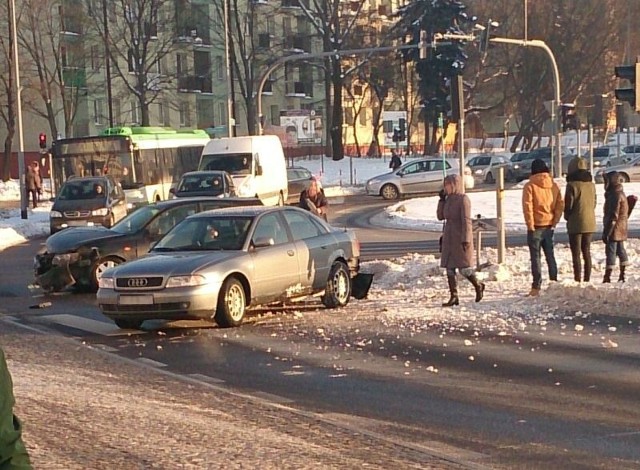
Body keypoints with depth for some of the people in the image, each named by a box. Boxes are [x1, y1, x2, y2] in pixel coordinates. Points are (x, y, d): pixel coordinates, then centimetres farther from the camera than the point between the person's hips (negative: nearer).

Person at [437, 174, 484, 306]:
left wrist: (466, 239, -22)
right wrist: (441, 199, 3)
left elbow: (466, 220, -17)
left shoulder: (463, 199, -13)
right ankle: (454, 297, 4)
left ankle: (478, 286, 20)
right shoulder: (449, 199, 10)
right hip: (449, 238, 7)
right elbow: (441, 216, 12)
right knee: (449, 268, 2)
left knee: (463, 268, -4)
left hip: (461, 238, -7)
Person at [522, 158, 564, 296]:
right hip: (549, 226, 5)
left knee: (535, 257, -1)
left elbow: (527, 206, -16)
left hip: (536, 226, -4)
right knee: (550, 255, 14)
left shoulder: (530, 186, -10)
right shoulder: (553, 185, 5)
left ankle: (536, 287, -4)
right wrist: (554, 222, 5)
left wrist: (530, 225, -10)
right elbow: (560, 205, 3)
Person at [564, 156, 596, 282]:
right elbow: (593, 203, 12)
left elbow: (568, 205, -12)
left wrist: (567, 217, 7)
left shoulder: (572, 185, -14)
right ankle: (587, 280, 15)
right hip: (590, 223, 6)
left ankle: (577, 280, -5)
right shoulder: (591, 184, 6)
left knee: (576, 254, -2)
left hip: (576, 224, -6)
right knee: (586, 252, 13)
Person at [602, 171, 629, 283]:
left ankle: (607, 277, -12)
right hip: (621, 229, 11)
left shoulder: (615, 195, -18)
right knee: (620, 250, 16)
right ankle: (623, 275, 23)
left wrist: (606, 232, -22)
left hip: (614, 229, -10)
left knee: (610, 251, -10)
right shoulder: (620, 193, 13)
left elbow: (613, 216, -23)